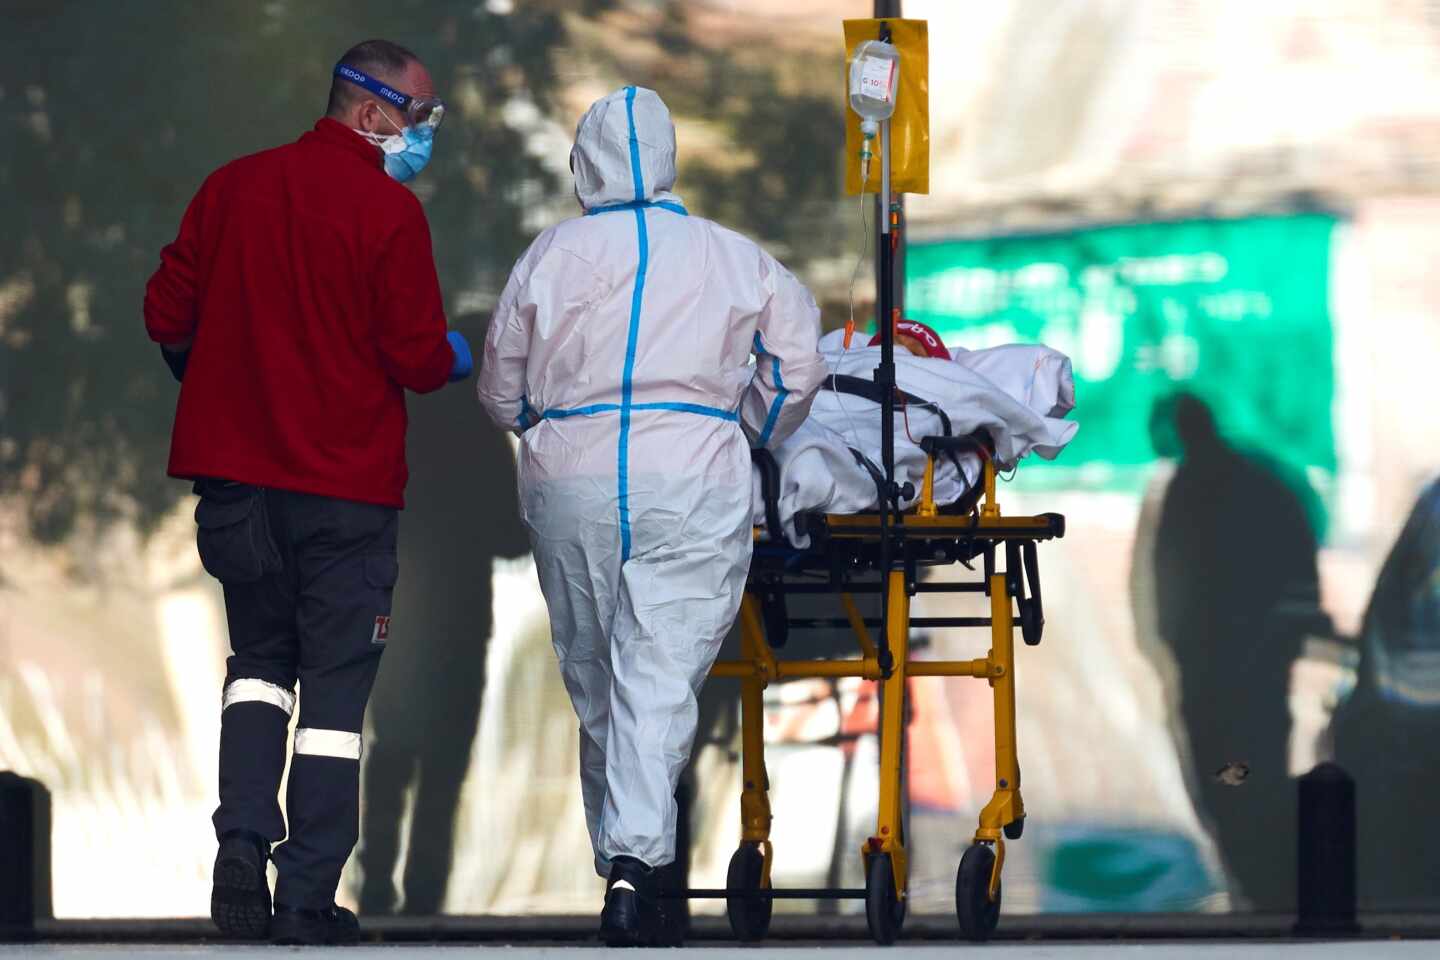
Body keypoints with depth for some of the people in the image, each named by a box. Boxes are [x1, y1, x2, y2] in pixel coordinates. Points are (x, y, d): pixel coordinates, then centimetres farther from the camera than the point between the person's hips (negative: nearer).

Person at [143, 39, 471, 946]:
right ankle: (309, 897, 2)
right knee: (335, 682, 4)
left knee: (260, 657, 19)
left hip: (234, 466, 5)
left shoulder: (234, 188, 5)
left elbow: (168, 314, 9)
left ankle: (242, 851, 0)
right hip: (345, 483, -5)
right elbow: (419, 358, -13)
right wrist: (450, 358, 11)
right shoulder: (388, 210, -11)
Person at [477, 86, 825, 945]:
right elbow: (797, 366, 9)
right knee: (661, 677, -8)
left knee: (594, 681, 14)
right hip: (695, 484, -1)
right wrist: (752, 439, 27)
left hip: (570, 487, 1)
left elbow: (502, 388, 13)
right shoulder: (733, 257, 7)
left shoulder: (555, 255, 6)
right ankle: (637, 855, -25)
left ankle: (618, 854, 20)